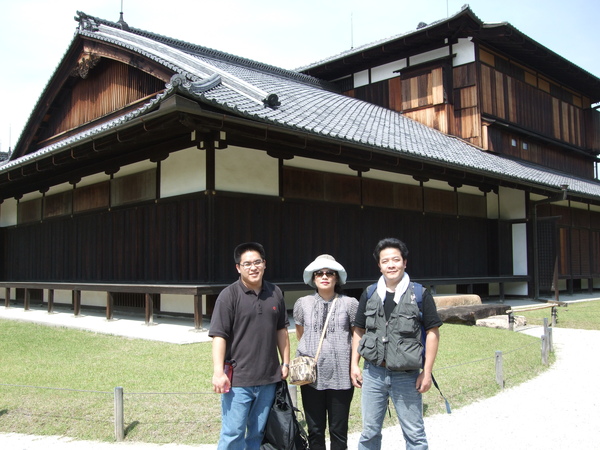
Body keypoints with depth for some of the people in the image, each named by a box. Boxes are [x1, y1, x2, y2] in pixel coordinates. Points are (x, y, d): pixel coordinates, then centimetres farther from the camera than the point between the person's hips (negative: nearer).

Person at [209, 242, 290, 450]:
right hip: (237, 379, -4)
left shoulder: (275, 293, 7)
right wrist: (218, 372, -19)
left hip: (268, 378, 5)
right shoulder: (229, 296, -9)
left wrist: (286, 363, 13)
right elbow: (219, 336, -13)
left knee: (258, 433, 15)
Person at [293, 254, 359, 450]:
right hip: (311, 375, 2)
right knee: (315, 430, 10)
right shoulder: (302, 304, 6)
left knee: (339, 430, 7)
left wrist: (354, 365, 1)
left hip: (341, 376, -2)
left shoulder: (350, 304, 0)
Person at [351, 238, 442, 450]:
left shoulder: (420, 294, -6)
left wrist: (427, 372, -7)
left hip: (407, 376, -3)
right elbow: (359, 331, 10)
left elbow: (432, 333, -4)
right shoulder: (369, 295, 4)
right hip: (373, 373, 3)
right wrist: (354, 365, 4)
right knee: (369, 432, 13)